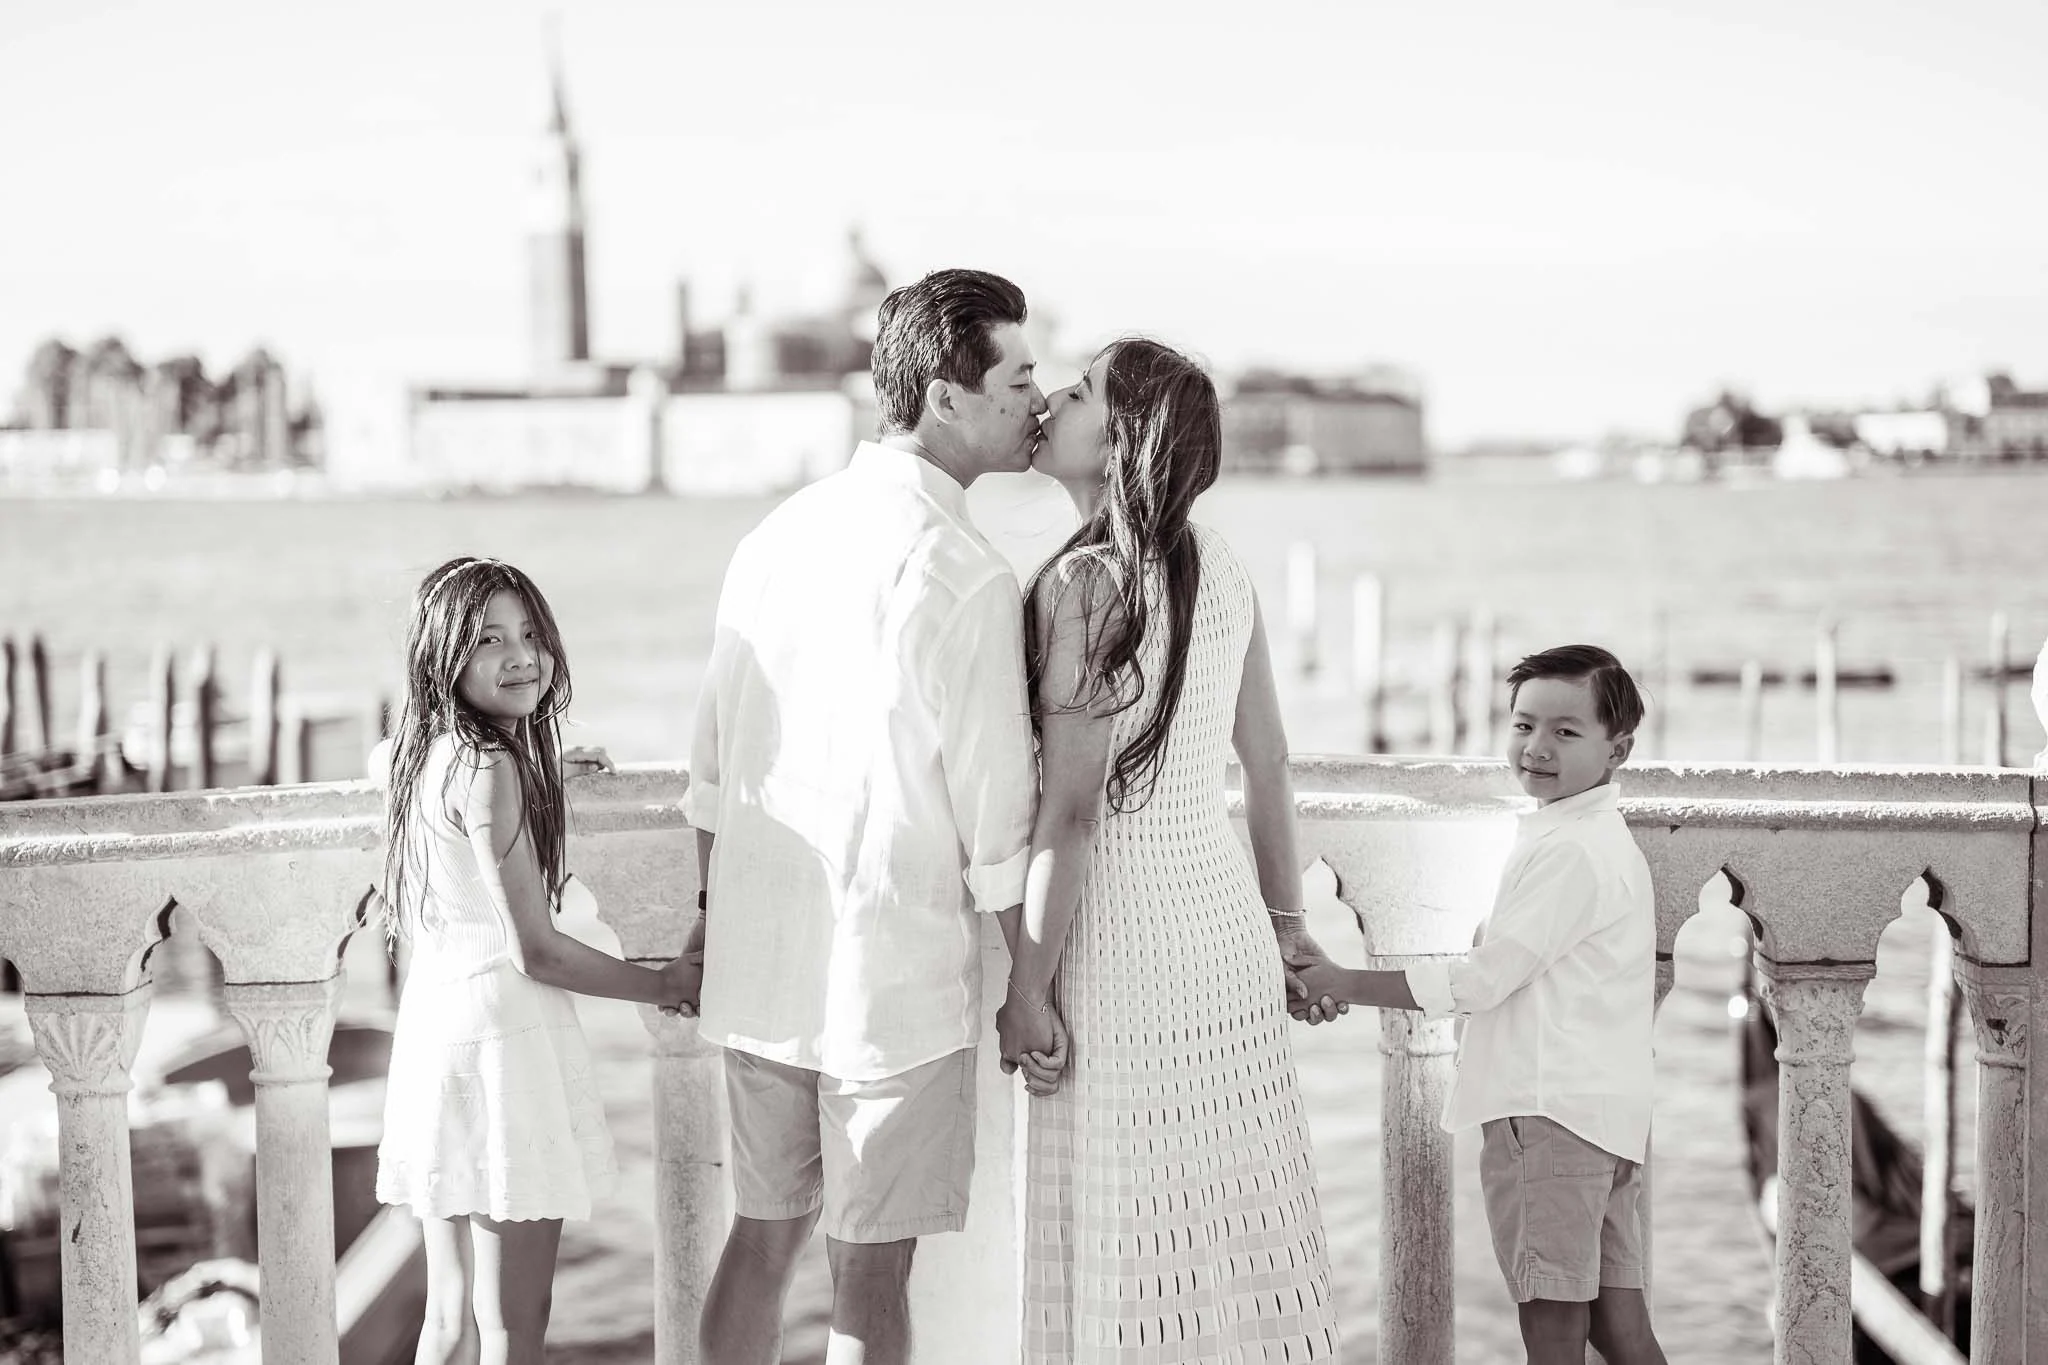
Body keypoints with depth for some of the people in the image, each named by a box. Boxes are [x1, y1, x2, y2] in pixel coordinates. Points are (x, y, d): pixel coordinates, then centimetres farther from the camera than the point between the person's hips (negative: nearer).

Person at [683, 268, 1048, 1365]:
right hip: (894, 983, -7)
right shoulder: (963, 575, -16)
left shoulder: (780, 532, 5)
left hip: (757, 967, 7)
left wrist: (713, 911, 24)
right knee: (871, 1272, 5)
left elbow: (713, 761, 12)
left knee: (761, 1235, 18)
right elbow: (993, 818, -13)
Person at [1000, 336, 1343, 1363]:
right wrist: (1286, 919, 22)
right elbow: (1269, 765, 12)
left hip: (1126, 940, -7)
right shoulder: (1220, 567, 5)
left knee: (1127, 1249, 3)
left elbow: (1070, 810, -17)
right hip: (1230, 927, 7)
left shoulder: (1082, 582, -15)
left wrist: (1027, 985, -12)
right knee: (1234, 1226, 14)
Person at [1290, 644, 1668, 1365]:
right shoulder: (1602, 839, 20)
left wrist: (1343, 984, -8)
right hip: (1605, 1107, 11)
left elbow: (1480, 982, -14)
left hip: (1547, 1109, -11)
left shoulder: (1567, 851, -13)